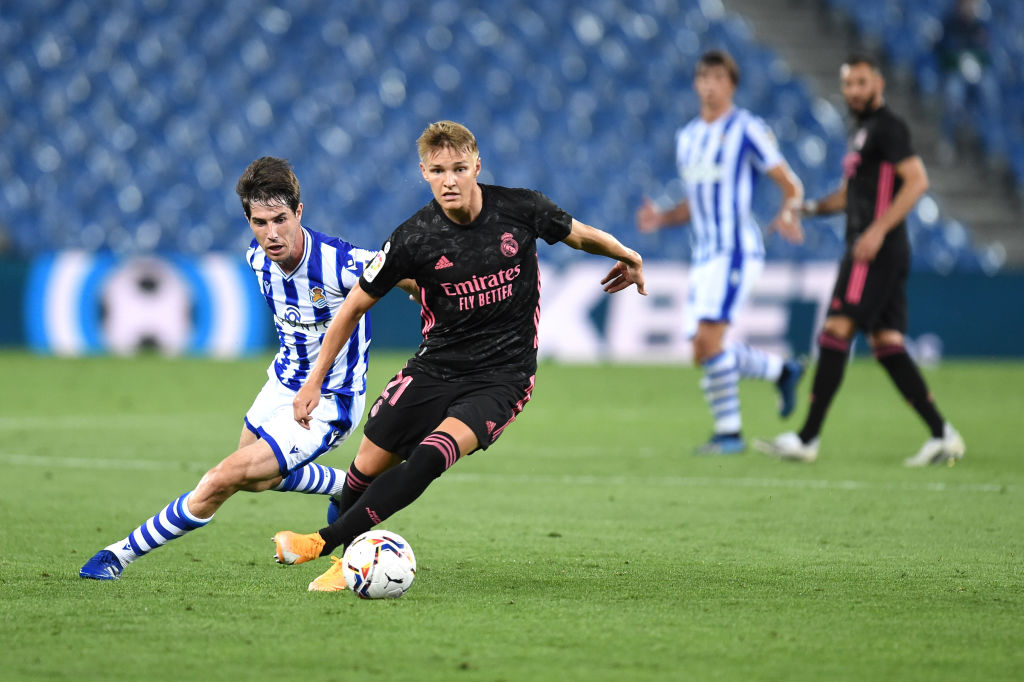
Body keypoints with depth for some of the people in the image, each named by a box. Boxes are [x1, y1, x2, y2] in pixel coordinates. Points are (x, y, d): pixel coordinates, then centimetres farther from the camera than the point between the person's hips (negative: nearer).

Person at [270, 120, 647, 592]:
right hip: (435, 369, 2)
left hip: (502, 378, -2)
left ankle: (326, 543, -25)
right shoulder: (414, 238, -11)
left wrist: (626, 256, 28)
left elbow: (578, 235, 12)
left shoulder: (521, 210, -10)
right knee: (369, 464, 1)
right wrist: (315, 380, 1)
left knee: (431, 456, -26)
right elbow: (355, 305, 1)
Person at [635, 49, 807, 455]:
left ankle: (729, 432, -12)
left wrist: (788, 214, -26)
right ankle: (782, 371, 28)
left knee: (708, 338, -20)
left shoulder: (747, 129, -4)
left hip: (736, 249, -8)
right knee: (704, 352, 5)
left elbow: (790, 185, -4)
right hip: (703, 254, 8)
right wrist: (660, 219, 6)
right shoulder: (687, 137, 17)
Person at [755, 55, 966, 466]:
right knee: (886, 344, 6)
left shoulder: (887, 127, -7)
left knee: (836, 332, -12)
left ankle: (807, 439, -13)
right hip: (866, 250, 10)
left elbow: (917, 181, -17)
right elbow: (850, 193, 31)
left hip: (877, 251, -10)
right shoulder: (861, 132, 22)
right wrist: (810, 208, 13)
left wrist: (878, 230, -24)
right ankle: (942, 436, 4)